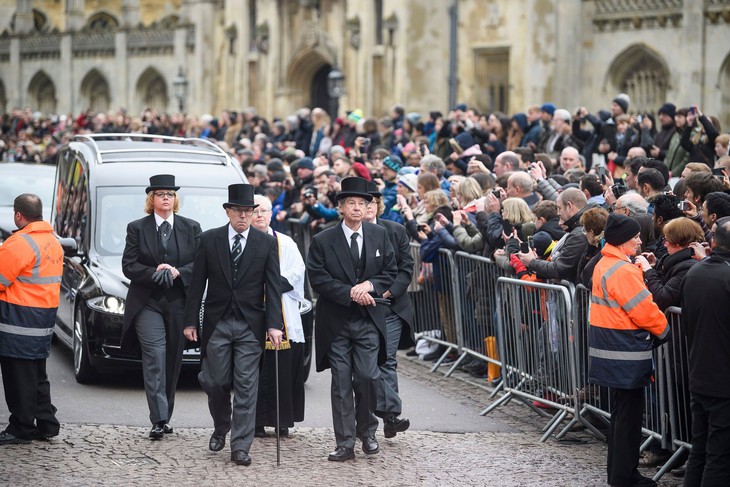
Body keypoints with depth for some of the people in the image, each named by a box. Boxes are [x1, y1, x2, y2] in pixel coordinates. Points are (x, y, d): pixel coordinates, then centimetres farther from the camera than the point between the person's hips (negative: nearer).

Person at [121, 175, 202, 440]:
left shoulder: (191, 228, 8)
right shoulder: (137, 228, 5)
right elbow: (128, 266, -1)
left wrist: (178, 272, -15)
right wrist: (154, 272, -17)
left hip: (179, 303, 2)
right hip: (147, 303, -2)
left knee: (173, 361, 7)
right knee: (155, 359, -13)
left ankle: (165, 416, 18)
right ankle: (159, 420, -16)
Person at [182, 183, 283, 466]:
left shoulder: (267, 244, 2)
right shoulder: (209, 240, 3)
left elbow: (273, 287, -1)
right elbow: (197, 283, 4)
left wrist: (274, 324, -10)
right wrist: (190, 321, 0)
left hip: (250, 326, -1)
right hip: (216, 323, 1)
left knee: (246, 387, -4)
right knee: (215, 382, 5)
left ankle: (240, 447, -1)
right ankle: (221, 429, 31)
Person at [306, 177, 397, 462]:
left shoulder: (379, 236, 7)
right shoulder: (323, 241, -2)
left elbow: (391, 272, 9)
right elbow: (318, 279, -8)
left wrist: (370, 285, -10)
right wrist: (351, 293, -15)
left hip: (369, 320, 1)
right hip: (336, 322, -1)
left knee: (367, 378, -8)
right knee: (341, 383, 1)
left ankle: (366, 430, 17)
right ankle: (345, 443, 7)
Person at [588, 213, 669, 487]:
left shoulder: (606, 265, 12)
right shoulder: (622, 270, -20)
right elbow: (644, 310, -19)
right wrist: (663, 329, -2)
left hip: (612, 351, 10)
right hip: (625, 354, -10)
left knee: (622, 411, 18)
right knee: (629, 415, -3)